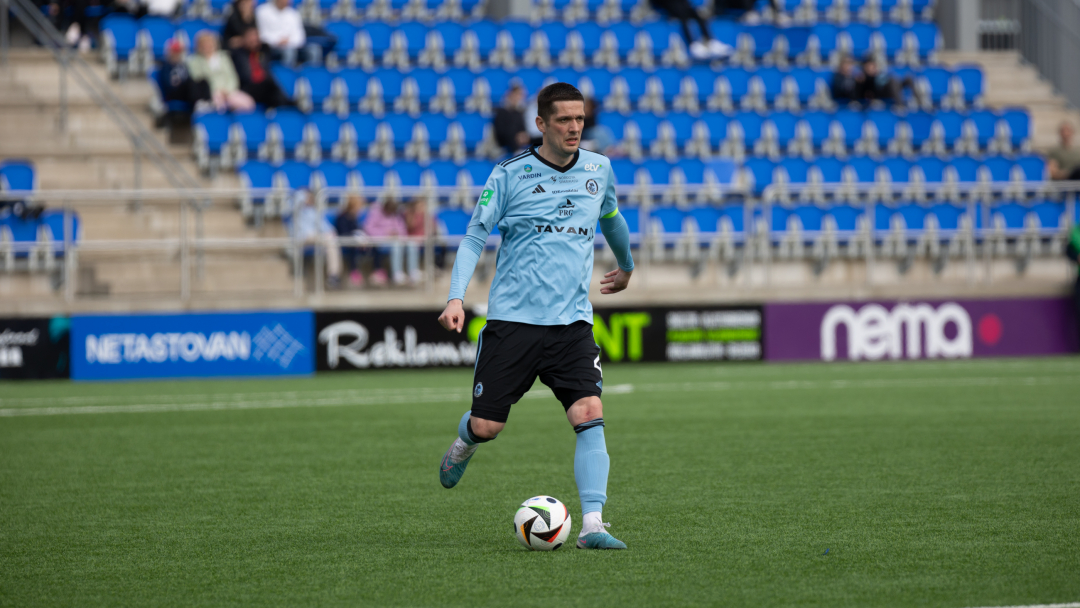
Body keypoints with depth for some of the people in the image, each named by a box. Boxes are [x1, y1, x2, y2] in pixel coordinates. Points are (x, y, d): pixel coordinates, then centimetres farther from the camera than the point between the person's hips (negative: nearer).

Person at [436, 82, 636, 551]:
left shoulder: (598, 170, 9)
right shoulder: (509, 175, -3)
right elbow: (475, 236, -2)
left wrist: (626, 266, 45)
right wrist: (456, 297, -15)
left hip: (572, 322, 2)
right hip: (512, 318, -2)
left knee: (589, 415, -17)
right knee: (486, 426, -1)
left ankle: (592, 525, -18)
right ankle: (463, 445, 37)